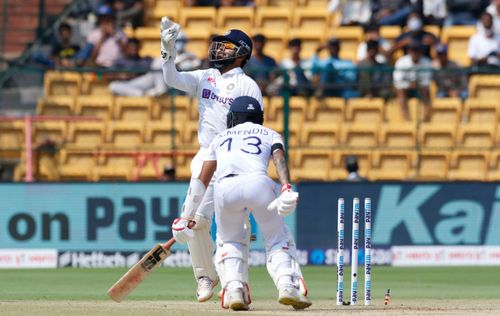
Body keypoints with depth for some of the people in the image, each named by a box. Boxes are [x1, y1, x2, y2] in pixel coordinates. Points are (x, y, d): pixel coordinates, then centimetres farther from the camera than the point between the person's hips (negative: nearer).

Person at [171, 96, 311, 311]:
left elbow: (201, 180, 29)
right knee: (278, 239, 15)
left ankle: (233, 289, 0)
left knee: (230, 242, 24)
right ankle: (287, 285, -9)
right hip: (258, 182, -1)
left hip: (225, 188, 1)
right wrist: (286, 190, -8)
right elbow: (279, 160, 8)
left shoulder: (220, 138, 36)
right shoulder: (270, 135, 31)